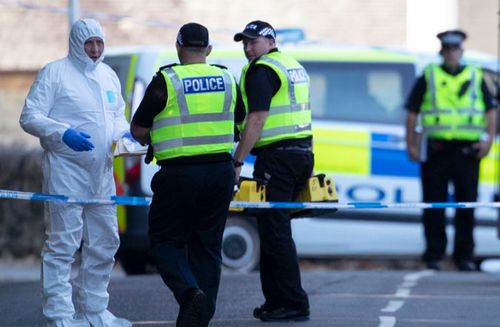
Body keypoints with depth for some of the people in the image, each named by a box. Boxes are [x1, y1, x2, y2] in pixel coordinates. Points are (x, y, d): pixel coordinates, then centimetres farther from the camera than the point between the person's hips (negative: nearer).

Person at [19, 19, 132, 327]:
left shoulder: (108, 75, 15)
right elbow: (29, 117, -9)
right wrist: (64, 133, -24)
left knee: (104, 243, 11)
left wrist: (125, 134, 4)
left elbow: (118, 115, 26)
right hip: (65, 171, -7)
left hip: (102, 171, 7)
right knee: (63, 243, -8)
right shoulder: (55, 72, -5)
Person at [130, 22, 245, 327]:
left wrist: (152, 140, 19)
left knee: (166, 241, 7)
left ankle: (189, 292, -19)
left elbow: (138, 131, -2)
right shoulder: (227, 79, 7)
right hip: (220, 172, 4)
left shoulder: (165, 81, -7)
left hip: (180, 174, -4)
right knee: (207, 245, 12)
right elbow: (240, 121, 21)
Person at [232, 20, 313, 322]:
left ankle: (294, 304, -9)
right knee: (275, 229, 15)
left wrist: (237, 161, -18)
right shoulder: (295, 67, 20)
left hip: (277, 156, -10)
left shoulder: (262, 71, -10)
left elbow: (257, 120, -18)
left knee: (274, 232, -8)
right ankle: (277, 301, 17)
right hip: (302, 152, 10)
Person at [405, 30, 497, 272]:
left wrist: (488, 139, 0)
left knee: (466, 204, 0)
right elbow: (412, 113, 8)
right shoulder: (428, 77, 10)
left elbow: (491, 110, 14)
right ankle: (433, 254, 8)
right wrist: (411, 145, 0)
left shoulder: (475, 78, 14)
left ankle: (464, 256, 7)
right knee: (434, 204, 1)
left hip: (467, 151, 1)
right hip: (436, 150, -1)